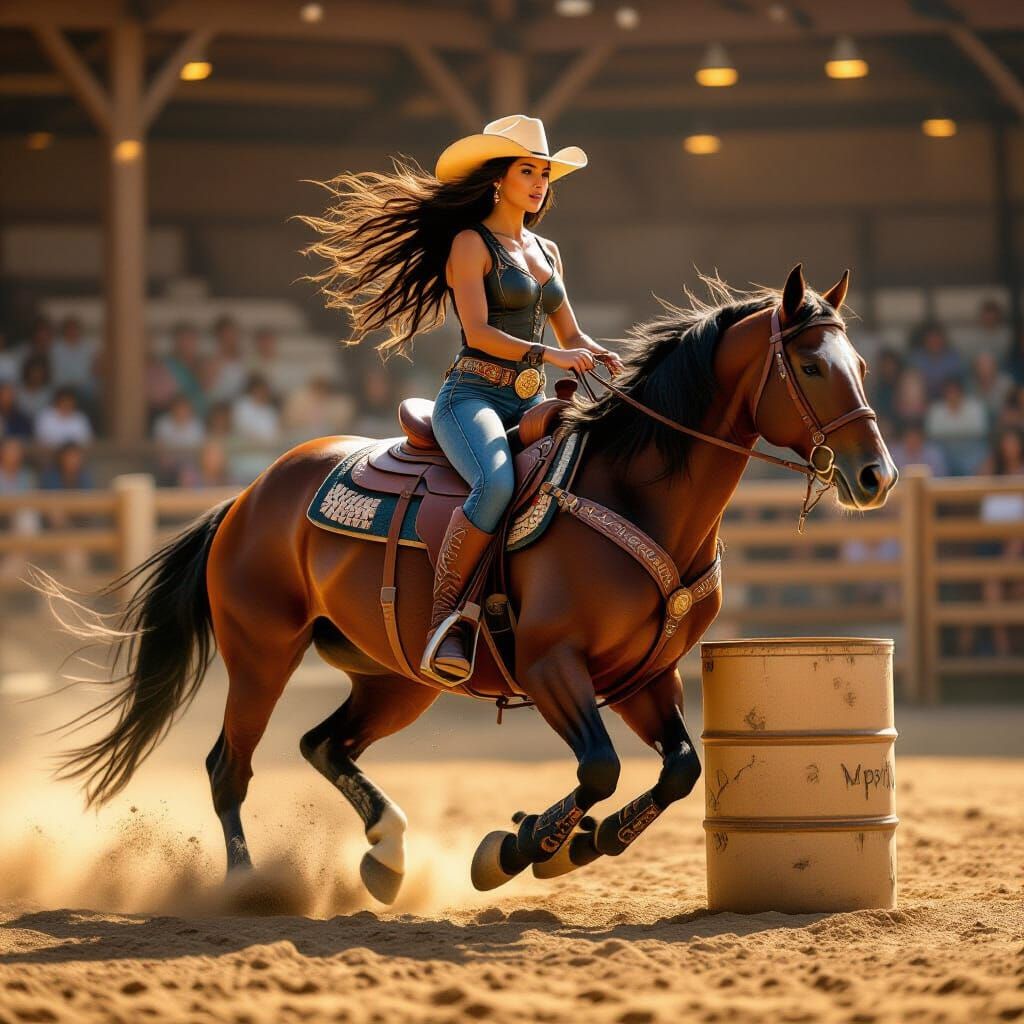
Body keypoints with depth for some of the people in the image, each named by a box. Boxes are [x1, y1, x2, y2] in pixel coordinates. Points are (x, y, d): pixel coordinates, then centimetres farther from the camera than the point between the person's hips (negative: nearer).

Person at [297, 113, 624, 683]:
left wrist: (606, 358, 0)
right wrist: (550, 355, -24)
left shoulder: (546, 251, 21)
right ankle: (443, 620, -30)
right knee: (497, 484, -38)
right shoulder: (470, 244, -1)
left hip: (530, 404, 8)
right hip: (472, 396, -8)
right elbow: (479, 332, -13)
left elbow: (572, 336, 22)